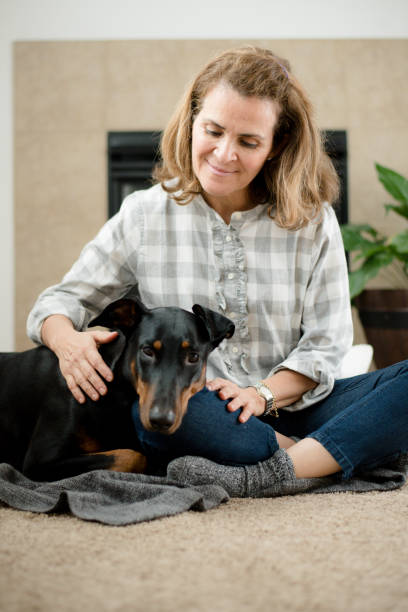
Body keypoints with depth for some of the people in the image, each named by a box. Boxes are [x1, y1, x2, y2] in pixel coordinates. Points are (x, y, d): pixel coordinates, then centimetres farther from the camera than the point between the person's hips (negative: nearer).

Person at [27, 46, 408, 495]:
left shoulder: (312, 222, 3)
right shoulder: (144, 217, 3)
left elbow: (325, 344, 2)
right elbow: (61, 301, 9)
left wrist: (264, 394, -16)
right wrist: (67, 339, -15)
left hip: (291, 407, 1)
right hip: (200, 416, -1)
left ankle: (271, 474, -37)